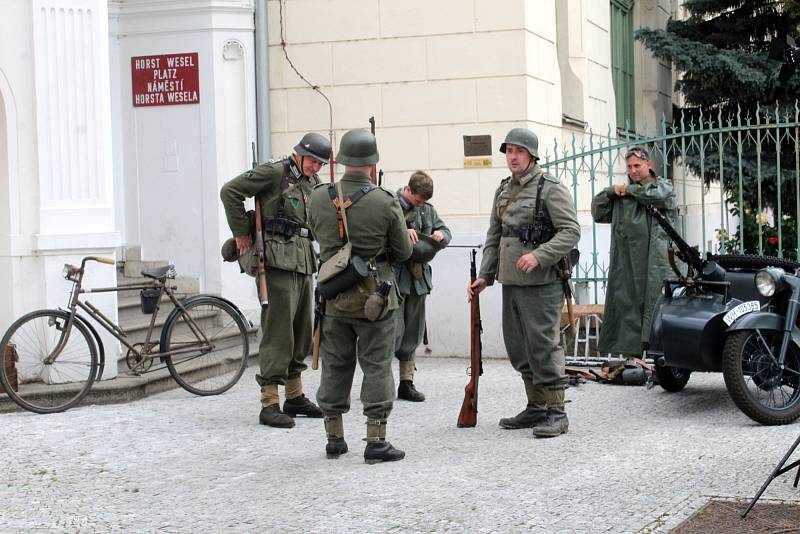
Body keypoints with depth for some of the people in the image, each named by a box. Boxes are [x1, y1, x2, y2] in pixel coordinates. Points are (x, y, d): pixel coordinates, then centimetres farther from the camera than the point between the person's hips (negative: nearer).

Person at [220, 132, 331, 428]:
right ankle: (269, 404, -8)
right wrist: (242, 232, -9)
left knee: (301, 330, 13)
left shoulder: (314, 183, 17)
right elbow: (230, 192, -12)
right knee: (278, 330, -10)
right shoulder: (274, 172, -8)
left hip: (303, 261, 8)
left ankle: (295, 396, 23)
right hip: (277, 261, -8)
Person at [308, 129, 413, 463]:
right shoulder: (385, 202, -13)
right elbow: (404, 252, -3)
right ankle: (376, 441, 2)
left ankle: (334, 439, 18)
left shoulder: (318, 198, -4)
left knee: (334, 367, 12)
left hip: (333, 296, 3)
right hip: (374, 296, -3)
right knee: (376, 367, 3)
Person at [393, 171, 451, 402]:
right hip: (394, 277, -7)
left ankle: (407, 383, 18)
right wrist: (402, 233, -27)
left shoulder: (428, 209, 13)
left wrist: (441, 234, -3)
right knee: (393, 331, -10)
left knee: (412, 333, 11)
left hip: (419, 279, 7)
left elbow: (446, 232, 21)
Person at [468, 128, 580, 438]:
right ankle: (536, 408, 22)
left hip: (541, 284, -8)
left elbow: (571, 231, -14)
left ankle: (556, 413, -2)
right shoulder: (503, 191, 16)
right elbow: (494, 237, 20)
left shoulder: (551, 189, -7)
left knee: (543, 346, -8)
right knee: (518, 348, 11)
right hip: (510, 282, 8)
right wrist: (485, 276, 13)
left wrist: (539, 255, -24)